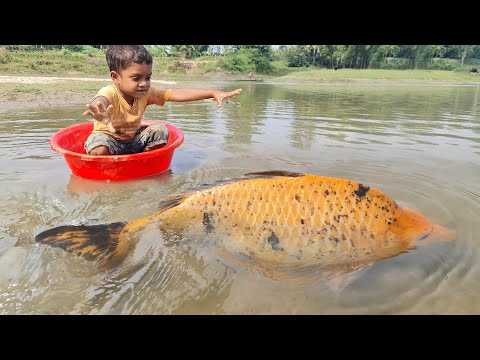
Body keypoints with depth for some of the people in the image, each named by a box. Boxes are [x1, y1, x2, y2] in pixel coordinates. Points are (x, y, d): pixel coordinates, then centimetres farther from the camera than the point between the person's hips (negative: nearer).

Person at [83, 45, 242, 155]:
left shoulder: (146, 93, -12)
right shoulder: (109, 93, -28)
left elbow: (176, 94, -18)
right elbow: (101, 101, -54)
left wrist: (214, 93, -26)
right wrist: (99, 112, -83)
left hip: (133, 139, 5)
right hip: (108, 138, -5)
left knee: (160, 131, -16)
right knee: (99, 149, -37)